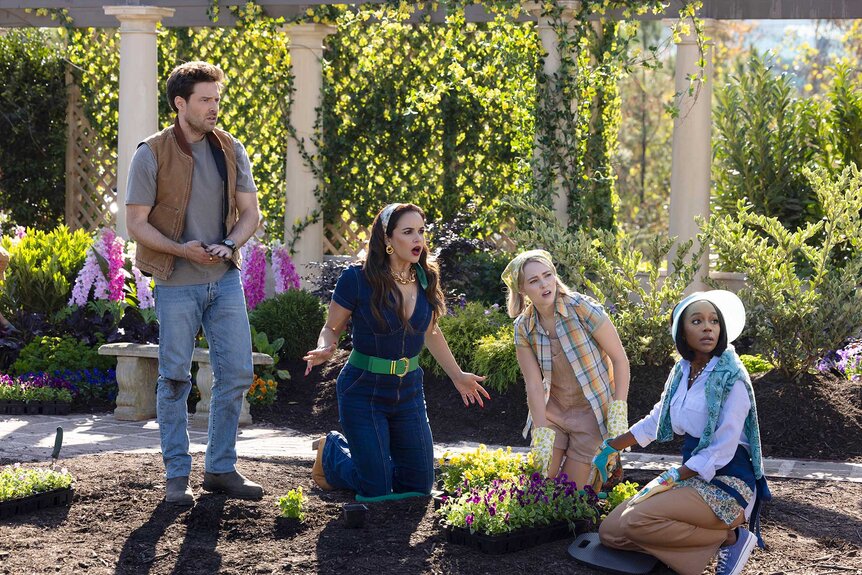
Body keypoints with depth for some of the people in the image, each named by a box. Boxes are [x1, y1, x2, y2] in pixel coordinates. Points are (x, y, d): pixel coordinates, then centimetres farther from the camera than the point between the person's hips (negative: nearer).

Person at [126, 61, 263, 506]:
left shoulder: (231, 150, 5)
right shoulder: (151, 155, -7)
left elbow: (251, 213, 7)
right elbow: (136, 223, -8)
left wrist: (229, 244, -12)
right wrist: (181, 249, -20)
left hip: (226, 280, 4)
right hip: (177, 284, -4)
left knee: (236, 374, 4)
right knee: (175, 380, 1)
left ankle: (221, 469, 17)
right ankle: (177, 477, 10)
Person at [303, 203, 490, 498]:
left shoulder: (426, 279, -3)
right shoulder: (357, 279, -18)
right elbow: (332, 328, -7)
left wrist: (457, 375, 19)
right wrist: (324, 351, -29)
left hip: (408, 392, 5)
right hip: (364, 393, -5)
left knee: (419, 486, 9)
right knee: (378, 491, -2)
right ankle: (332, 451, 27)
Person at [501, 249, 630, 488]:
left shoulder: (582, 308, -18)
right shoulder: (523, 327, -6)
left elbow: (620, 359, -13)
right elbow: (534, 384, -8)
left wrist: (618, 412, -19)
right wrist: (541, 435, -15)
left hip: (591, 413, -4)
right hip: (553, 411, 4)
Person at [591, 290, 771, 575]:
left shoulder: (731, 377, -15)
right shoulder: (681, 373, 8)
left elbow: (722, 451, -19)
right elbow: (654, 422, 24)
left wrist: (669, 480, -18)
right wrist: (609, 448, 25)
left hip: (726, 482, -8)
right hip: (691, 475, 8)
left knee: (636, 521, -27)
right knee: (610, 531, -4)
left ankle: (730, 537, -10)